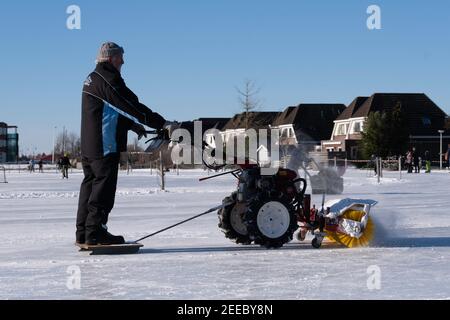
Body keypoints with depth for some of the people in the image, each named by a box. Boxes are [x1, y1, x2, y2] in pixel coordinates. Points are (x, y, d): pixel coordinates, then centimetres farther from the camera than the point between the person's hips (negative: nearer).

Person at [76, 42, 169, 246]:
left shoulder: (92, 78, 19)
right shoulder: (108, 79, -14)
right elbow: (130, 105, -17)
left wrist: (134, 125, 28)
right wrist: (160, 123, -14)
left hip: (89, 145, 10)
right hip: (105, 144, -10)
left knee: (91, 183, 13)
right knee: (104, 185, -7)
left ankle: (83, 232, 17)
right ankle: (95, 232, -8)